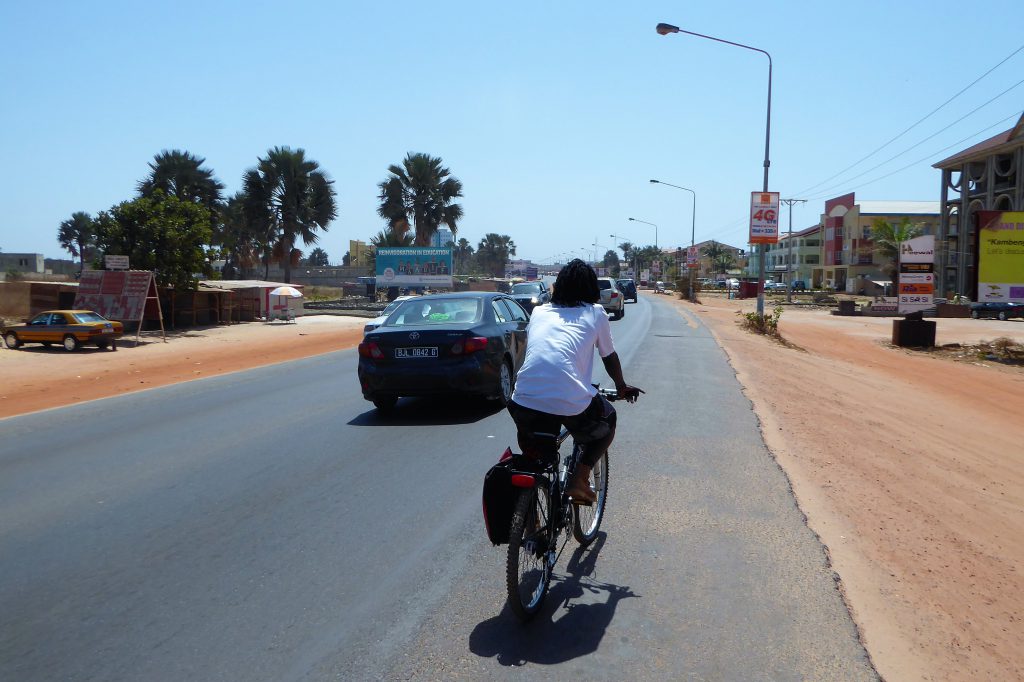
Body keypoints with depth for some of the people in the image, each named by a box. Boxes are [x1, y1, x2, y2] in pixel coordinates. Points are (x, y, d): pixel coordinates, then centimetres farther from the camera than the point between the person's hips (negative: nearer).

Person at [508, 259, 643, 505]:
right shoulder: (595, 313, 16)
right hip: (571, 403, -3)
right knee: (607, 423, 28)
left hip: (525, 399, 3)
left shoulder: (539, 312, 22)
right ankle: (579, 479, 12)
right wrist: (621, 387, 46)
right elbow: (610, 357, 27)